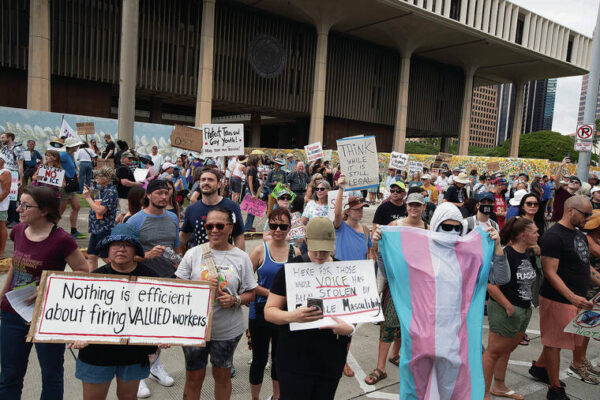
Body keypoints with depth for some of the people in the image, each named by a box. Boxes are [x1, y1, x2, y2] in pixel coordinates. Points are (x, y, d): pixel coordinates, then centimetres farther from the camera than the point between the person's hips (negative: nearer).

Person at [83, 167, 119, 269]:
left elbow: (100, 210, -22)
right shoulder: (101, 190, 12)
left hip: (105, 229, -9)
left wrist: (88, 198, -11)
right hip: (96, 229, 9)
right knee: (91, 256, 13)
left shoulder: (111, 192, -15)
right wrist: (92, 196, 7)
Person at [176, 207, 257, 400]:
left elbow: (250, 293, 2)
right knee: (194, 377, 13)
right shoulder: (193, 254, -2)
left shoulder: (241, 257, -2)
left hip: (228, 329, 0)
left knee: (222, 375, 17)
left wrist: (234, 300, -17)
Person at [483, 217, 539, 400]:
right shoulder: (505, 254, -20)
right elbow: (490, 284, -22)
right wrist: (508, 306, -18)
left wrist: (528, 301, 12)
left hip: (524, 311, 9)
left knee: (506, 350, 21)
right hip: (504, 311, -9)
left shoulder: (529, 255, 7)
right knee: (494, 351, 1)